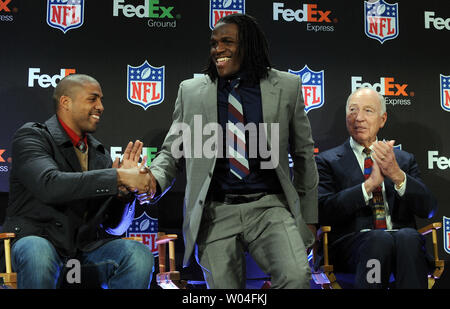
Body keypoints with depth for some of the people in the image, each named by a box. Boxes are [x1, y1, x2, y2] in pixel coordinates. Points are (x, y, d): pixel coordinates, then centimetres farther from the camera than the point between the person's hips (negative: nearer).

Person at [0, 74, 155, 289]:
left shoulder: (100, 153, 13)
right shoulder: (31, 137, -1)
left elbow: (115, 227, 13)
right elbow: (49, 185, -24)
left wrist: (124, 190, -8)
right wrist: (117, 177, -21)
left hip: (88, 245, 4)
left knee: (139, 254, -24)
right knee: (38, 253, -38)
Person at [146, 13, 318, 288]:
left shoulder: (286, 87, 5)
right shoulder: (191, 91, 7)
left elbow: (303, 153, 11)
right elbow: (171, 152, 11)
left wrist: (309, 217, 12)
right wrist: (151, 181, -12)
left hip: (269, 206, -1)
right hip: (216, 212, 1)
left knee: (297, 276, -25)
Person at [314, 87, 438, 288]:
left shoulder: (404, 160, 20)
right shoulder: (327, 161, 12)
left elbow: (428, 209, 7)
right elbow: (322, 212, -4)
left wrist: (397, 175, -10)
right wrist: (369, 184, -14)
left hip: (404, 237, 3)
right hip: (352, 242, -2)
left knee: (409, 237, -32)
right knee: (380, 239, -35)